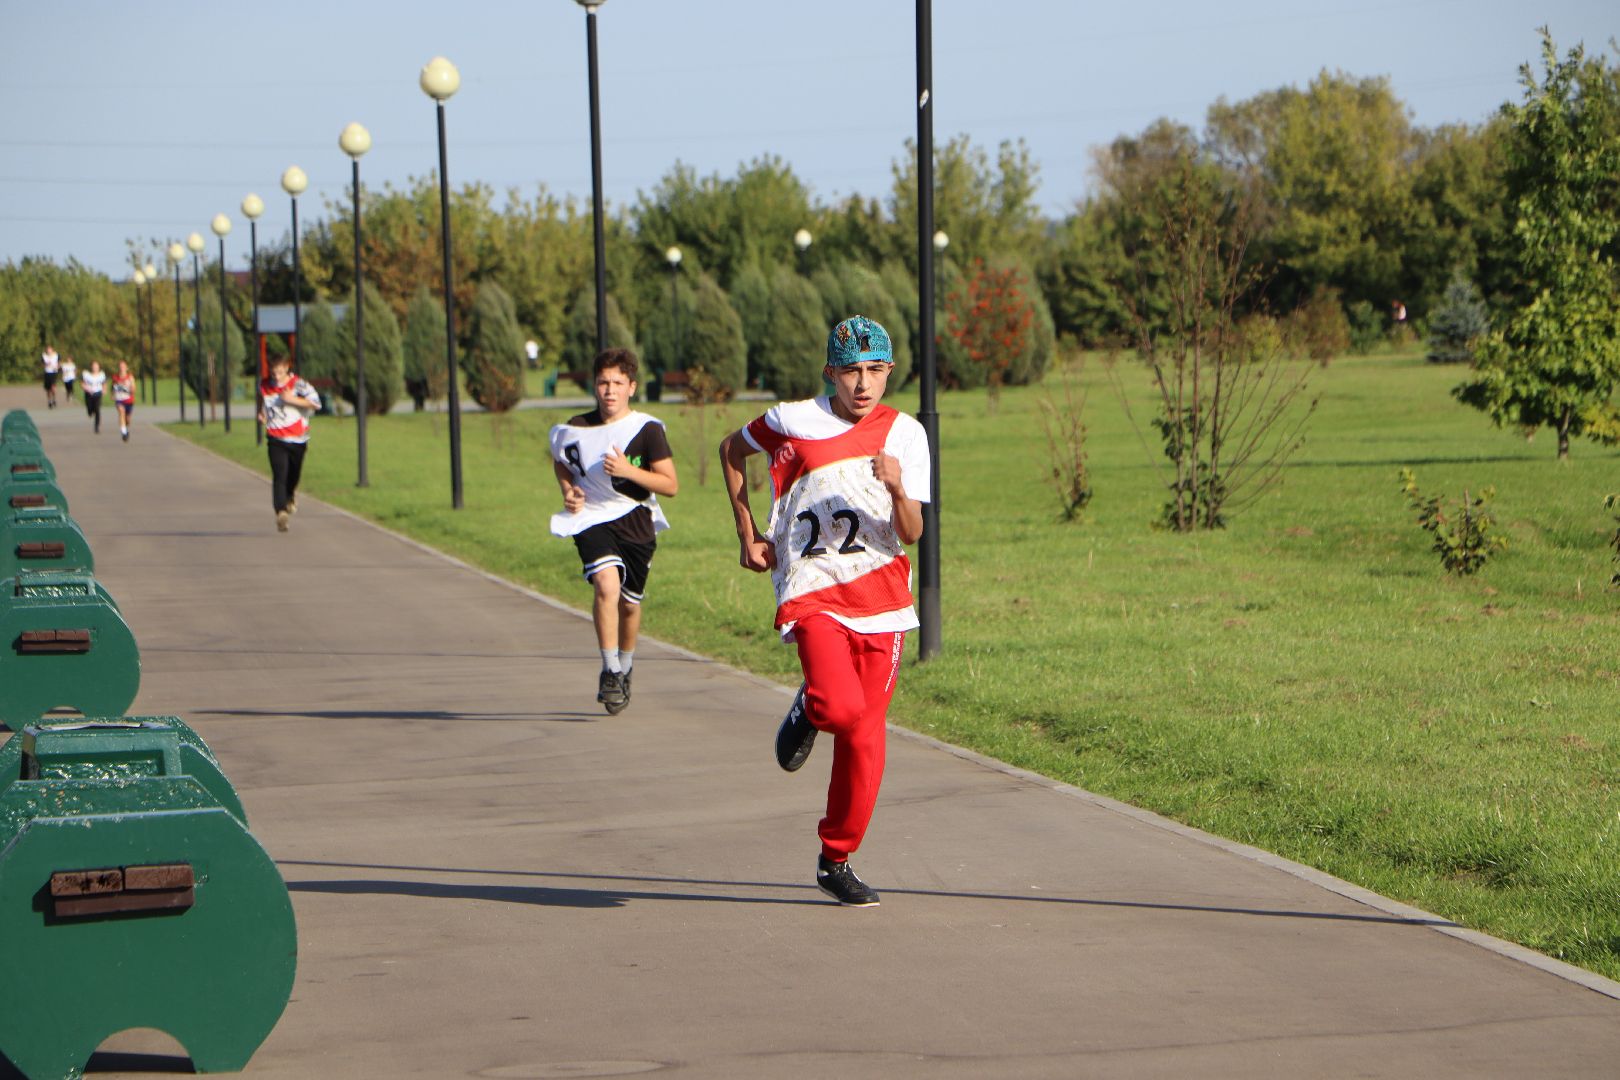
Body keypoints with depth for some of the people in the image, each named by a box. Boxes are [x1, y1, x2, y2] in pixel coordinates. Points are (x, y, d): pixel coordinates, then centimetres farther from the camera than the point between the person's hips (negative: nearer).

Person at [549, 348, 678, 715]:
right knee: (607, 584, -26)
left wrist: (629, 470, -23)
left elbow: (671, 485, -10)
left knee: (630, 602, 13)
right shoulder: (576, 429, -3)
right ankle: (610, 671, -16)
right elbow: (559, 459, 19)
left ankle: (625, 668, 40)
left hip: (636, 523, 1)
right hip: (593, 519, -1)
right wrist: (567, 489, 0)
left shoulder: (647, 430, -9)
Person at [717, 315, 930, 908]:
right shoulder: (793, 421, -1)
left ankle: (837, 860, 20)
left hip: (880, 597, 2)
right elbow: (732, 449, 19)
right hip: (813, 592, -2)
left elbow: (911, 535, -6)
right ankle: (807, 710, 11)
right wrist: (748, 535, 15)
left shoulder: (904, 434, 1)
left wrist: (897, 490, -27)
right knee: (843, 707, -26)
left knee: (865, 735, 3)